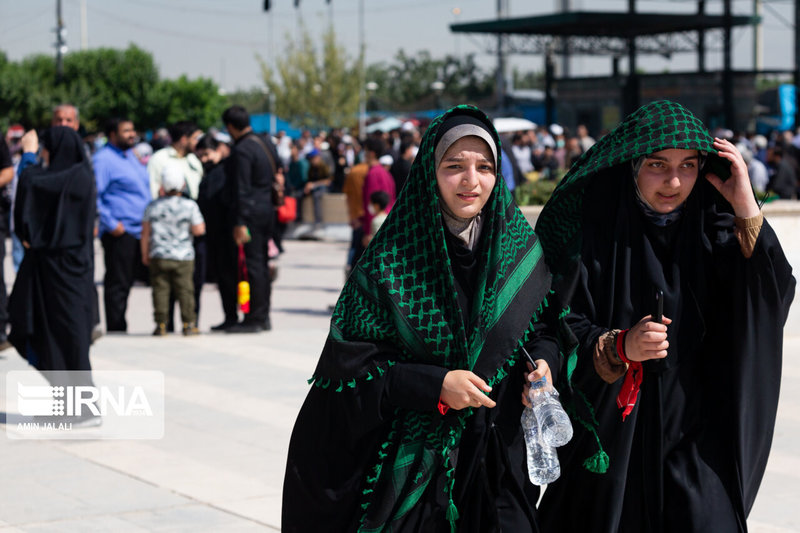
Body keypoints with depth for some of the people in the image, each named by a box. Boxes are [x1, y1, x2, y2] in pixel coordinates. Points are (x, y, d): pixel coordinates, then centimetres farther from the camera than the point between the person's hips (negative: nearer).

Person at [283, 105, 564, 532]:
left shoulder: (520, 246, 0)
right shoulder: (391, 259, -11)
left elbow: (543, 325, 12)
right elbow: (348, 360, -11)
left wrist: (542, 360, -9)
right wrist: (433, 385, -19)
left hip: (497, 453, 3)